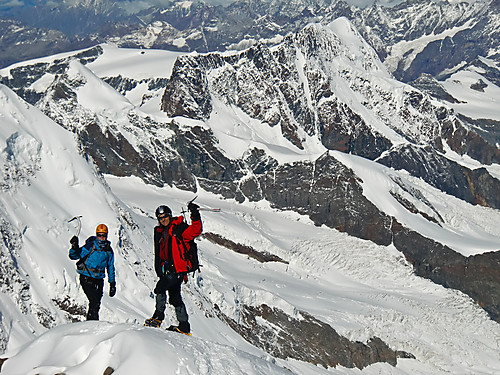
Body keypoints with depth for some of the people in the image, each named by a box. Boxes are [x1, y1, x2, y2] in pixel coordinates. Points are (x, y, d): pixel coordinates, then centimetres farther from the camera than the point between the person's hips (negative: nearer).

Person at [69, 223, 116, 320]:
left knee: (96, 304, 5)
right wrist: (75, 247, -35)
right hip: (86, 278, -5)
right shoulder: (90, 246, -9)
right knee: (94, 301, -18)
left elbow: (110, 267, 17)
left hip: (99, 279, 5)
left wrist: (112, 283, 16)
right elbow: (74, 256, -14)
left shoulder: (108, 250, 6)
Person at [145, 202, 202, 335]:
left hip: (178, 268, -8)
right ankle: (184, 326, 17)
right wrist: (159, 271, 14)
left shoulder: (179, 228, -4)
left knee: (160, 288, -18)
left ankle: (158, 317, -12)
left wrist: (195, 214, -29)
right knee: (174, 297, 10)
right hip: (167, 268, 8)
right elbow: (158, 254, 20)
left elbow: (196, 230, -19)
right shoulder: (159, 232, 17)